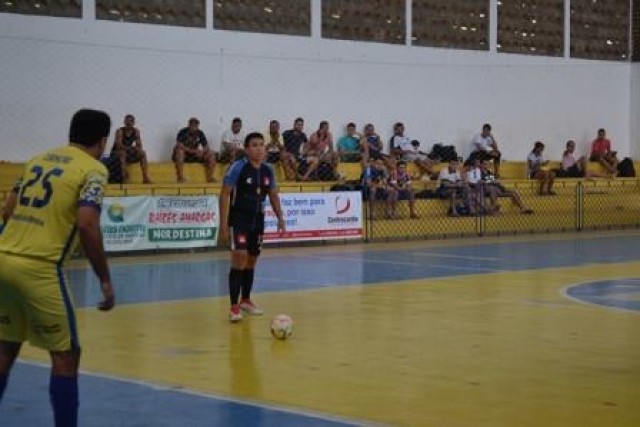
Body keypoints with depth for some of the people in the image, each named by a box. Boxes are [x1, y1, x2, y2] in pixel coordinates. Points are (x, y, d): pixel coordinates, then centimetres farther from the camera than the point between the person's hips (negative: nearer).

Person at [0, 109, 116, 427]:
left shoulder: (39, 158, 18)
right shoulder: (93, 169, -2)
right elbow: (86, 225, -15)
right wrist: (105, 280, -10)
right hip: (38, 267, -7)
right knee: (65, 355, 5)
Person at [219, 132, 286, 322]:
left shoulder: (268, 170, 4)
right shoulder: (238, 167, -12)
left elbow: (273, 195, 18)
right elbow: (225, 194, -11)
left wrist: (280, 217, 6)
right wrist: (223, 224, -16)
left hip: (258, 221, 6)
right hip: (238, 220, -6)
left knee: (251, 261, 14)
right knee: (239, 258, -16)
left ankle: (246, 300, 30)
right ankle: (234, 306, -13)